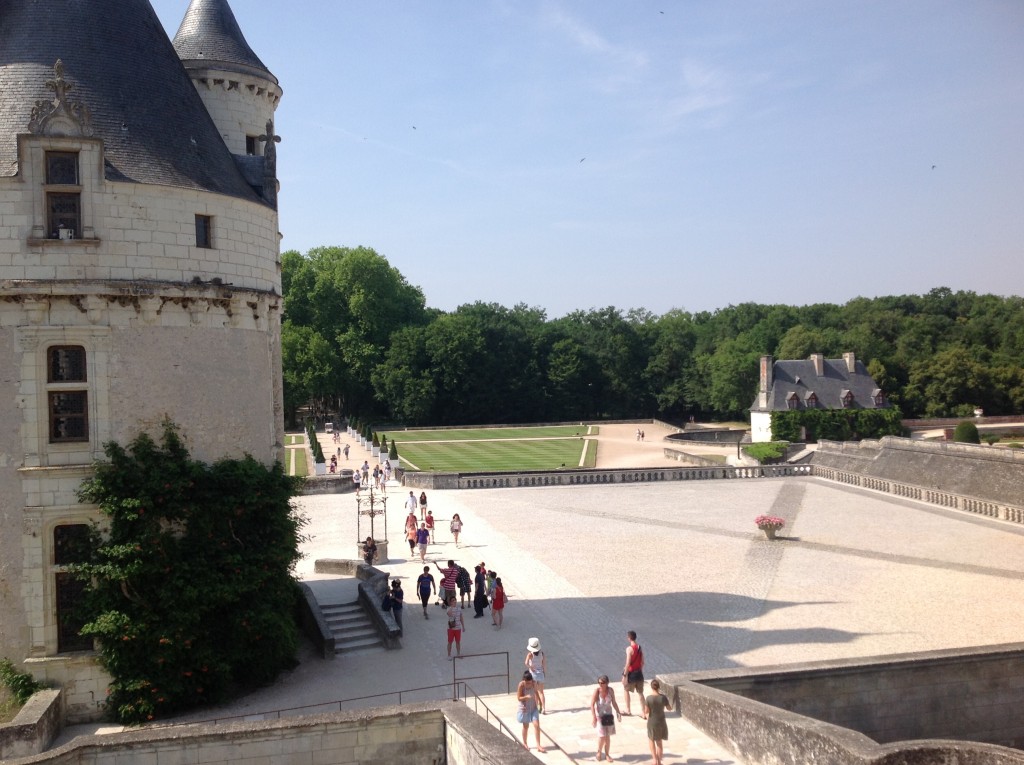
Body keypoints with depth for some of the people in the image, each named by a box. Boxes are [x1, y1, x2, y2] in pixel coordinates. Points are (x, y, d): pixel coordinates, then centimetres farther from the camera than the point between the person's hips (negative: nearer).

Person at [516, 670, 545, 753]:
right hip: (525, 708, -3)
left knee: (537, 725, -7)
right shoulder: (521, 685, -22)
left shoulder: (534, 683, -12)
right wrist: (526, 697, -35)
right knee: (526, 726, 13)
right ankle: (525, 743, 36)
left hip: (533, 707, 3)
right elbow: (519, 698, -18)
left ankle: (538, 746, -2)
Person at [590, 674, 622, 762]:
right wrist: (593, 717, -23)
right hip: (599, 715, -3)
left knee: (608, 736, 10)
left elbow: (614, 703, 6)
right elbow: (592, 704, -17)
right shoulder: (597, 690, -19)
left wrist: (618, 713, 7)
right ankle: (599, 752, 18)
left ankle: (607, 754, 25)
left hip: (609, 715, 3)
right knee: (602, 736, -7)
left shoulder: (611, 690, -8)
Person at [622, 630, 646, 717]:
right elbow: (642, 662, 9)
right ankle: (644, 713, 9)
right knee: (640, 693, 10)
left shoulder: (629, 649, -18)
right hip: (639, 673, 5)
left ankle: (628, 710, 22)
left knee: (626, 690, 17)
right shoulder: (640, 648, 2)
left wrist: (624, 675, -14)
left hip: (631, 673, -5)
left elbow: (628, 664, -20)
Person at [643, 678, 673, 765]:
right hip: (661, 722, 2)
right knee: (659, 741, 19)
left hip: (652, 722, -2)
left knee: (651, 740, 21)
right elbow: (669, 708, -1)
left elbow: (646, 711, -12)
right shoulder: (663, 697, -14)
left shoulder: (648, 698, -18)